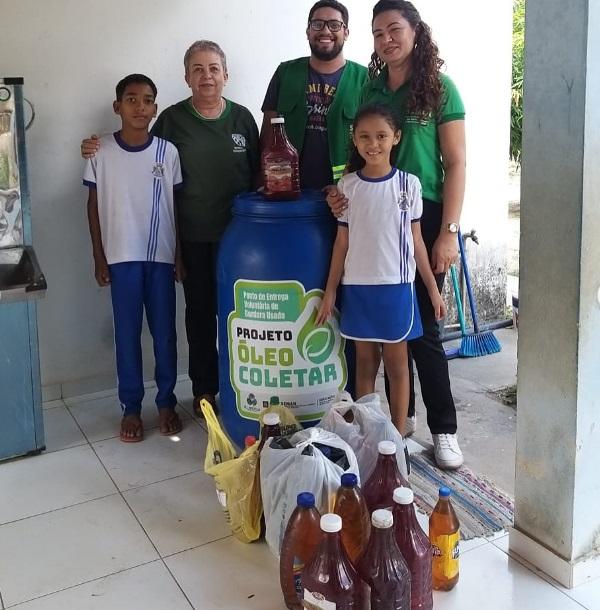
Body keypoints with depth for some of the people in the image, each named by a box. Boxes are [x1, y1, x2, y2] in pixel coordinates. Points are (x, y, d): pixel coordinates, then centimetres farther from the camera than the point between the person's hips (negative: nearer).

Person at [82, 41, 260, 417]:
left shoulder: (242, 118, 3)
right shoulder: (172, 119, 0)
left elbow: (257, 174, 8)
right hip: (193, 235, -1)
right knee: (200, 308, 9)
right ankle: (204, 388, 22)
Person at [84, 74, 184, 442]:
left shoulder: (168, 152, -1)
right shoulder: (102, 152, -3)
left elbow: (177, 206, 4)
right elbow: (94, 205, 3)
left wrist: (180, 255, 2)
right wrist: (99, 258, 1)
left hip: (161, 256, 1)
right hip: (122, 257, 0)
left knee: (164, 332, 8)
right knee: (127, 333, 6)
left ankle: (167, 402, 23)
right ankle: (131, 407, 18)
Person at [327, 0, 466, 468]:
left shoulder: (440, 88, -3)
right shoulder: (371, 90, 9)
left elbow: (456, 165, -6)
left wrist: (449, 232, -13)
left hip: (423, 218, -4)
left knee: (422, 325, -2)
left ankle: (444, 428, 10)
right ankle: (401, 414, 24)